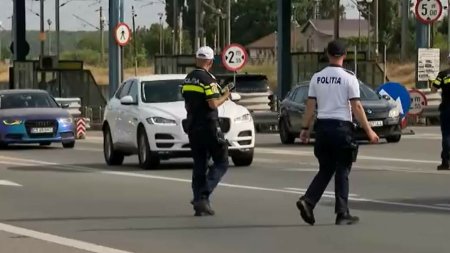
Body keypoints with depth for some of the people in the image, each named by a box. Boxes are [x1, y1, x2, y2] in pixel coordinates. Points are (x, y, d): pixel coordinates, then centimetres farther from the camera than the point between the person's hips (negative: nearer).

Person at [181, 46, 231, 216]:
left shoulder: (188, 79, 11)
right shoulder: (208, 79, -14)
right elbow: (213, 104, -20)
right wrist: (225, 96, -3)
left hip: (192, 127, 7)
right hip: (208, 126, -7)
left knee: (199, 165, 11)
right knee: (221, 163, 0)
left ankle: (200, 204, 8)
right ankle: (203, 196, -16)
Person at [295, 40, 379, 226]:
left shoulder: (317, 77, 5)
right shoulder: (348, 78, -6)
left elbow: (310, 106, 5)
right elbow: (356, 107, -9)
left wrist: (305, 128, 12)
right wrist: (368, 131, -5)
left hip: (322, 126, 4)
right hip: (341, 127, -4)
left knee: (325, 170, 14)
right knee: (342, 171, 4)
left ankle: (308, 201, -4)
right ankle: (342, 214, 5)